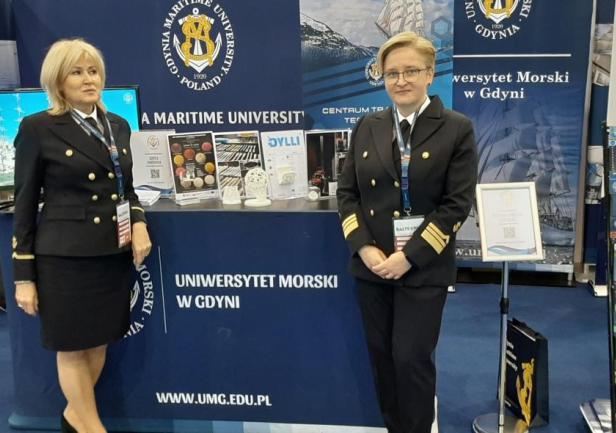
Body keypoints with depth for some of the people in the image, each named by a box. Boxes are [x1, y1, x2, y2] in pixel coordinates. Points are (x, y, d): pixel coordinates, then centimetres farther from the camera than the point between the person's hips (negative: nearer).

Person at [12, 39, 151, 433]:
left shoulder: (118, 126, 9)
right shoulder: (37, 128, -7)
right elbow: (25, 204, -4)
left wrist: (139, 223, -4)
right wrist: (24, 275, -4)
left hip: (114, 253, 5)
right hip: (65, 256, -5)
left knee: (100, 341, 16)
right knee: (73, 345, 9)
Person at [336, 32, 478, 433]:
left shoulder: (457, 129, -5)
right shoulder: (367, 127, 6)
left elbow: (457, 204, -9)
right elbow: (347, 192, 6)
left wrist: (408, 256, -15)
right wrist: (364, 248, -8)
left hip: (423, 268, -4)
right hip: (371, 263, 4)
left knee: (412, 358, 0)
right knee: (382, 356, 13)